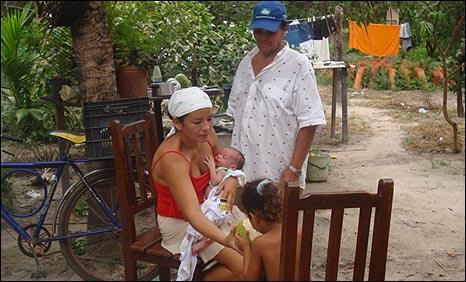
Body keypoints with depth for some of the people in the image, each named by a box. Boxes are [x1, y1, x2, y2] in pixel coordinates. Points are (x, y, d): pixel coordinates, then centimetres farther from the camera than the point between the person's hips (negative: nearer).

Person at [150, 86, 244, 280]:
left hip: (207, 210, 7)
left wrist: (232, 179, -13)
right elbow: (192, 214, -39)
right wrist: (226, 240, -54)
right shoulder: (172, 159, -32)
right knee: (245, 265, -17)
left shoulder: (207, 135, -10)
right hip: (180, 223, -7)